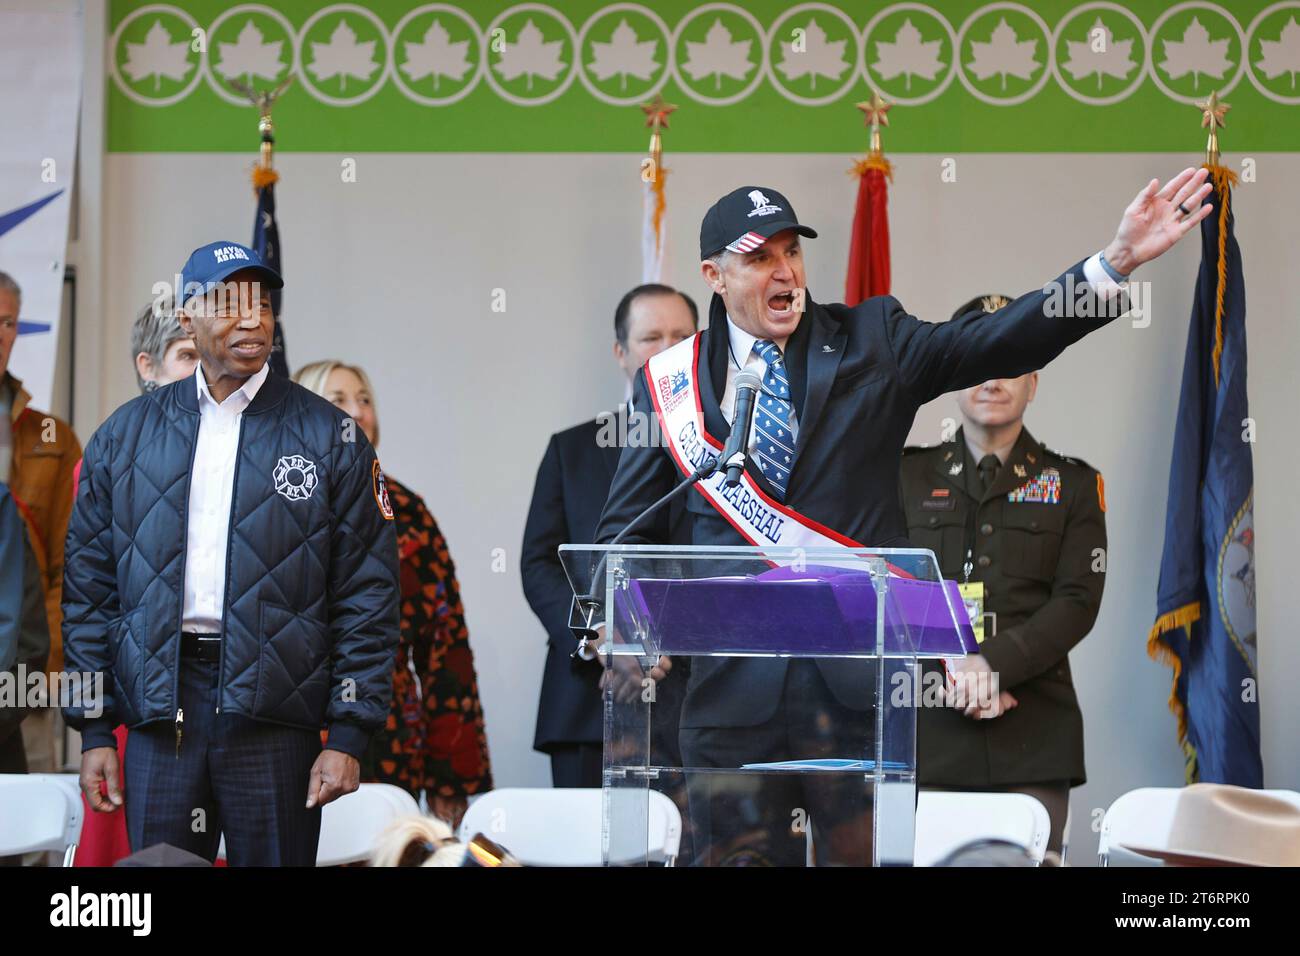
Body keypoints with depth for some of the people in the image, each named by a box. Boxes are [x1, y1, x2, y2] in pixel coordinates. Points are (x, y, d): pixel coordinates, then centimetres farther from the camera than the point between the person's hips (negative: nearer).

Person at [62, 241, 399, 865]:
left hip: (276, 718, -2)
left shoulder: (328, 438, 3)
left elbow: (368, 592, 0)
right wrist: (94, 730, 4)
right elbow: (88, 587, 11)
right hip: (159, 717, 2)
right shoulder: (127, 435, 10)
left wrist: (349, 735, -7)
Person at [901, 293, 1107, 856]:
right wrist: (946, 673, -13)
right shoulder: (909, 476, 13)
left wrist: (992, 663, -14)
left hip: (1034, 734, 0)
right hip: (929, 726, 0)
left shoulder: (1073, 484, 11)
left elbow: (1077, 603, 1)